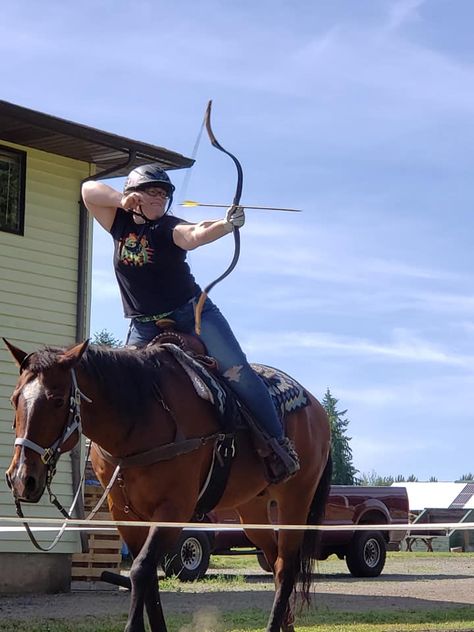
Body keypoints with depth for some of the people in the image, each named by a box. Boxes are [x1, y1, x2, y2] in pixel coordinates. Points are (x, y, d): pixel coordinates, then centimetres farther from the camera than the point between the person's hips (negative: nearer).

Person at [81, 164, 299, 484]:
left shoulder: (169, 228, -7)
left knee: (237, 372, -14)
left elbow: (195, 234, -29)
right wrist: (121, 200, -19)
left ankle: (278, 443, -10)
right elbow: (89, 190, -3)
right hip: (145, 327, 4)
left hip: (193, 314, -3)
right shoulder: (120, 224, 4)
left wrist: (227, 225, -49)